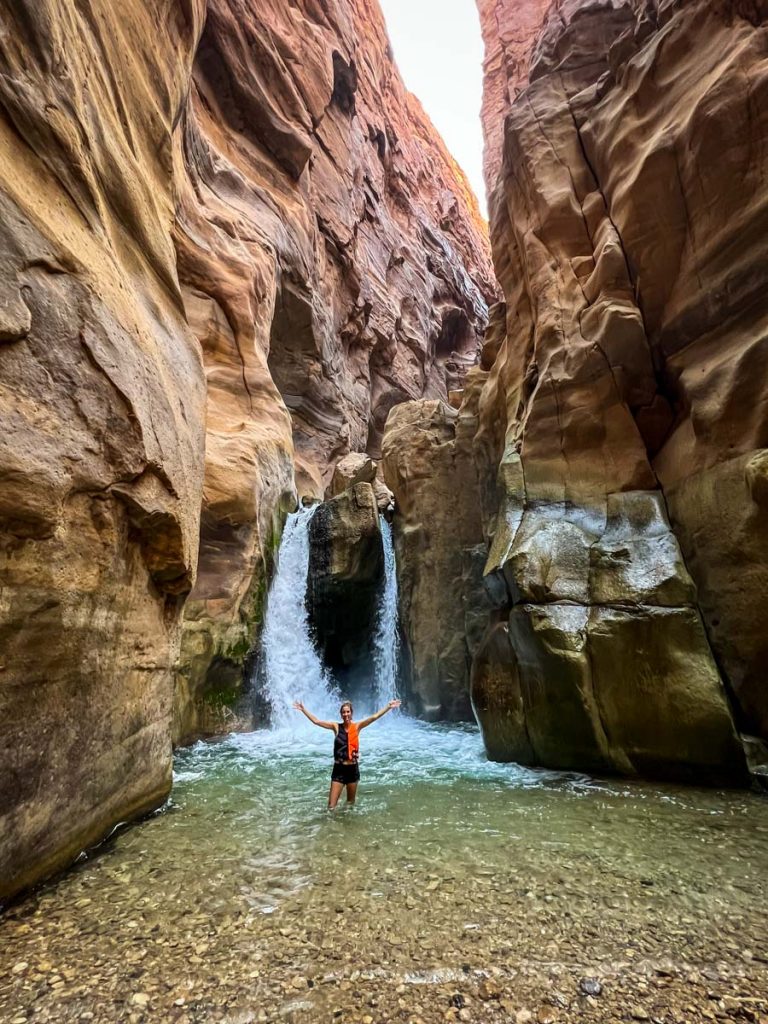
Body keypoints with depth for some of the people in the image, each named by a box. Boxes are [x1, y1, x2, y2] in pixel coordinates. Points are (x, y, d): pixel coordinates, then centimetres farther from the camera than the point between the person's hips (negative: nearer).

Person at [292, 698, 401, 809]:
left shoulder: (357, 726, -4)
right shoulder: (336, 726, -4)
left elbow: (374, 717, -12)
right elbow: (316, 721, -6)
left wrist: (388, 707, -20)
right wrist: (303, 709, -10)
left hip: (352, 769, 1)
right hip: (338, 769, -1)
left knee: (351, 803, 18)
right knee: (331, 806, -2)